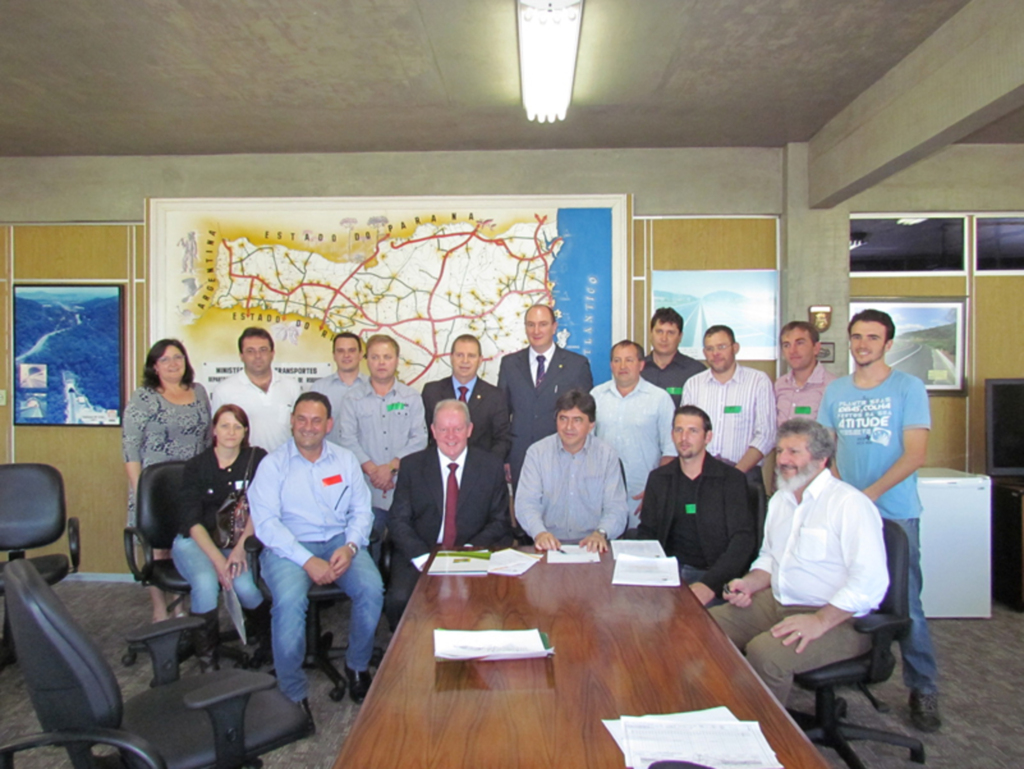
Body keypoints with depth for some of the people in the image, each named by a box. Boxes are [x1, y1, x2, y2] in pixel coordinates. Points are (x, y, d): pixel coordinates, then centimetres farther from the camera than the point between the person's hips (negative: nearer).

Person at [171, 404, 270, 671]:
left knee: (245, 586, -28)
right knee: (206, 582, -32)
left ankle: (270, 639, 3)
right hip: (195, 541, 0)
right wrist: (217, 559, -18)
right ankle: (206, 659, -13)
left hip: (237, 541, 0)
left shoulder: (256, 460, 1)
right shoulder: (196, 466, 0)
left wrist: (241, 546, -18)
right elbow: (192, 521, -6)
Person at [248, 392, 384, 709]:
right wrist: (307, 561, -19)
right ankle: (293, 692, -11)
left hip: (340, 541, 3)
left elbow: (361, 511, 9)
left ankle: (357, 666, 2)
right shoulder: (273, 464, 1)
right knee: (289, 599, -32)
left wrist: (350, 546, -13)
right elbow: (265, 522, -8)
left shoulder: (345, 460, 11)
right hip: (289, 546, -2)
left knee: (372, 588, -25)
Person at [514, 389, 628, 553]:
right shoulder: (537, 452, 3)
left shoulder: (607, 455, 3)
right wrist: (540, 532, -24)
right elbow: (526, 503, -4)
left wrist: (601, 533, -23)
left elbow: (616, 507, -2)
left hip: (593, 547, 1)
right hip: (549, 545, -1)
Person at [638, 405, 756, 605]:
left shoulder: (732, 479, 0)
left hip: (710, 574, -3)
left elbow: (743, 539, -8)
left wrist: (709, 583, -22)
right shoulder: (658, 478, 12)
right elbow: (646, 533, 13)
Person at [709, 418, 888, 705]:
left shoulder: (849, 503, -14)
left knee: (764, 652, -32)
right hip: (776, 605, 8)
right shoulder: (779, 499, 14)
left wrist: (820, 621, -27)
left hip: (837, 619, -8)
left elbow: (871, 582, -21)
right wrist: (749, 583, 5)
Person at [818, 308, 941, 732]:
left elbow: (915, 454, -11)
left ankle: (923, 689, 18)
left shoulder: (908, 387, -3)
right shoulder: (835, 391, 9)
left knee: (905, 604, 0)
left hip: (895, 513, -3)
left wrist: (871, 493, -20)